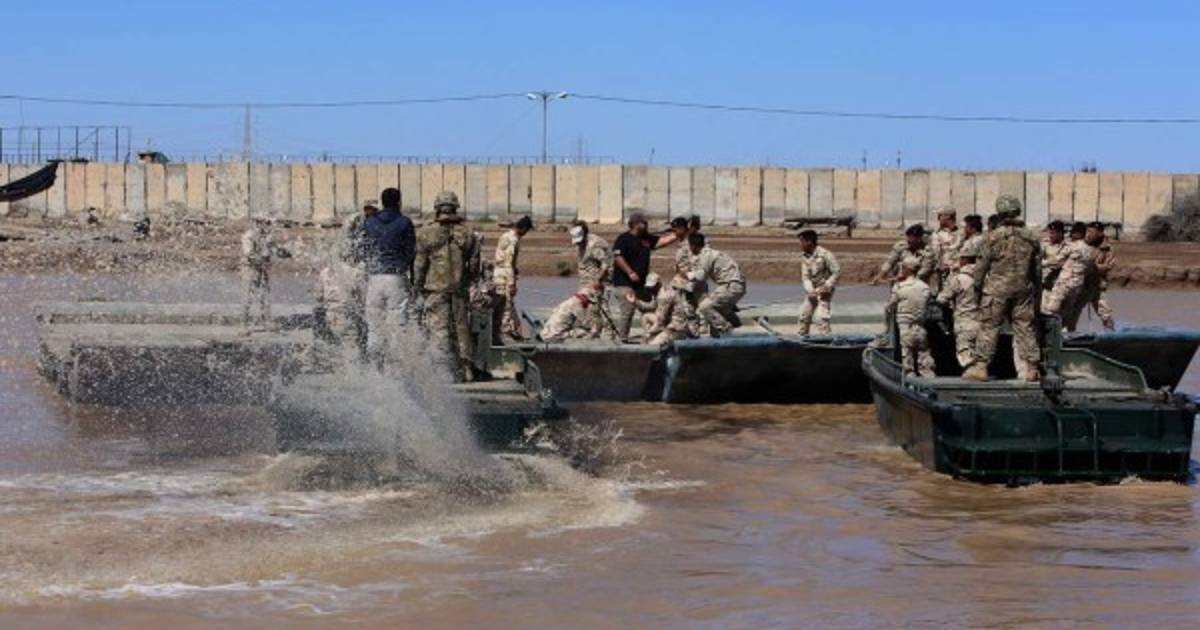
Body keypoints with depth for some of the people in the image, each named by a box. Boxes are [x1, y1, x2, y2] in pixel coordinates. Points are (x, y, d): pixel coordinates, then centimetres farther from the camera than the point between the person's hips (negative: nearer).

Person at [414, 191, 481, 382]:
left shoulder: (425, 234, -5)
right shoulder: (468, 234, 5)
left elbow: (419, 265, -4)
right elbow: (474, 266, 7)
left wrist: (420, 288, 8)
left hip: (436, 289, -4)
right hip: (460, 292, 4)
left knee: (440, 332, -3)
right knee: (462, 330, 12)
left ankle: (453, 373, -12)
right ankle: (467, 371, 18)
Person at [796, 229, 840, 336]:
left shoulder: (824, 255, -20)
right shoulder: (804, 256, -1)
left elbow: (837, 271, -16)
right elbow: (805, 276, -3)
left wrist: (827, 287, -21)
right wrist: (810, 290, -19)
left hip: (824, 290, -7)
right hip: (813, 290, 7)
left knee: (820, 317, -18)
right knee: (804, 315, 13)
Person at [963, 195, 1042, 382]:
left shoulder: (994, 236, -9)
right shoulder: (1031, 238, 3)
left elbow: (983, 264, -4)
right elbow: (1037, 268, 11)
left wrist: (977, 283, 9)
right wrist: (1035, 286, 23)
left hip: (997, 289, -4)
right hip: (1023, 289, 4)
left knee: (989, 328, -1)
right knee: (1025, 328, 8)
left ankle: (980, 366, -4)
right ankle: (1031, 368, 9)